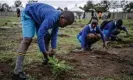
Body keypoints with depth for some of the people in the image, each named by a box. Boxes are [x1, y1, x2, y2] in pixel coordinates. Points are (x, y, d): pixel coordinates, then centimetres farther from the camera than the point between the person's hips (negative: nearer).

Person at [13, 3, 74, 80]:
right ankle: (17, 71, -28)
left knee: (47, 36, 6)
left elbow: (54, 34, -1)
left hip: (38, 17, 9)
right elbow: (40, 35, -38)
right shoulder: (51, 18, -37)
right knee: (27, 39, -25)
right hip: (29, 14, -9)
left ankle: (46, 59, 23)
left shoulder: (57, 19, -8)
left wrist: (54, 48, -8)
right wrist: (44, 51, -27)